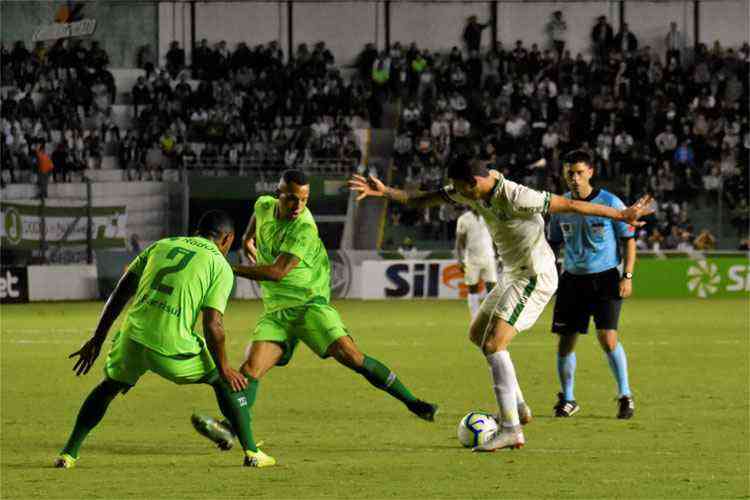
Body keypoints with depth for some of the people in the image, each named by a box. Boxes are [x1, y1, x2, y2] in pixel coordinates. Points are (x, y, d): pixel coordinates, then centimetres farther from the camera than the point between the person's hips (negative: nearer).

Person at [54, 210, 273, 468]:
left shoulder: (162, 245, 20)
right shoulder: (220, 266, 6)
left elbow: (120, 293, 17)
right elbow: (213, 325, -3)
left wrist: (97, 340, 21)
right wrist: (224, 368, 9)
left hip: (132, 338, 3)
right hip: (172, 347, -3)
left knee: (108, 387, 30)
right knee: (223, 381, 21)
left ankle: (68, 453, 24)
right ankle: (251, 452, 18)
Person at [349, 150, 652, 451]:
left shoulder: (516, 197, -26)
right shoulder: (474, 193, 1)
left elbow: (570, 205, -22)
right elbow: (426, 200, 11)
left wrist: (621, 215, -20)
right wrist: (385, 192, 2)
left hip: (535, 277, -10)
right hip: (513, 275, 10)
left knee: (493, 345, -18)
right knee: (477, 335, 20)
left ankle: (510, 430, -22)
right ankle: (517, 407, 25)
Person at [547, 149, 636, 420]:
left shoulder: (610, 203, -7)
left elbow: (629, 240, -1)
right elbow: (553, 243, 16)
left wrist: (627, 276, -9)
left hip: (605, 278, -4)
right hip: (572, 279, 4)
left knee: (608, 338, -16)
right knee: (565, 341, 2)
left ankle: (625, 396, -2)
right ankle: (567, 399, 19)